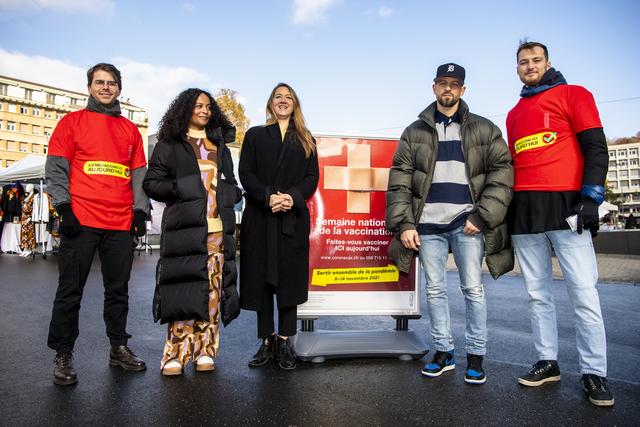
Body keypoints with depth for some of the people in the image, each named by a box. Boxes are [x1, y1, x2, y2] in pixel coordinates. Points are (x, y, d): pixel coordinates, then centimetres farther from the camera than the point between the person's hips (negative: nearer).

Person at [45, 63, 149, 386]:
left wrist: (139, 211, 5)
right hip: (81, 221, -3)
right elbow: (56, 168, 1)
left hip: (121, 224, 3)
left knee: (118, 289, 9)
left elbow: (138, 174, 14)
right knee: (71, 290, 3)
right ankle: (63, 355, 15)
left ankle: (119, 347, 21)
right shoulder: (72, 122, 7)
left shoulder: (130, 129, 16)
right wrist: (64, 208, -9)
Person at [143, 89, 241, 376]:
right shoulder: (169, 144, 11)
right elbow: (151, 183, 4)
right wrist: (181, 189, -10)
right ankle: (176, 354, 0)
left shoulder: (220, 146, 24)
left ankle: (205, 350, 9)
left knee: (213, 290, 0)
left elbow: (230, 184, 28)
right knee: (184, 289, -9)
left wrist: (232, 194, 6)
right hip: (184, 227, -4)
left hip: (218, 228, 4)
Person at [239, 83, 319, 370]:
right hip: (260, 218, 0)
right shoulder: (255, 135, 13)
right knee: (261, 278, 2)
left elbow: (312, 177, 5)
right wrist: (268, 196, -15)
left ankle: (284, 342, 9)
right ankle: (267, 340, 13)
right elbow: (245, 173, 2)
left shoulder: (306, 140, 16)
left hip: (293, 219, 0)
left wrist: (292, 197, -14)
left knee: (290, 278, 0)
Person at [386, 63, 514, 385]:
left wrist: (482, 216, -10)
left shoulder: (484, 130, 8)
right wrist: (404, 223, -4)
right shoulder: (414, 132, 11)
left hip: (467, 223, -1)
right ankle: (443, 351, 21)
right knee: (435, 290, 8)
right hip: (428, 224, 2)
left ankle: (476, 356, 16)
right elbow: (400, 180, 5)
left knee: (473, 289, 2)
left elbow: (502, 171, 1)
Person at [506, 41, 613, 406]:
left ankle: (595, 373, 5)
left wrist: (590, 198, -11)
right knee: (538, 293, 7)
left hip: (565, 204, -5)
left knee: (583, 292, -5)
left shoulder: (573, 95, 8)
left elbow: (596, 147, -1)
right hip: (523, 211, 5)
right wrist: (508, 208, 15)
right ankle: (548, 361, 17)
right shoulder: (514, 115, 22)